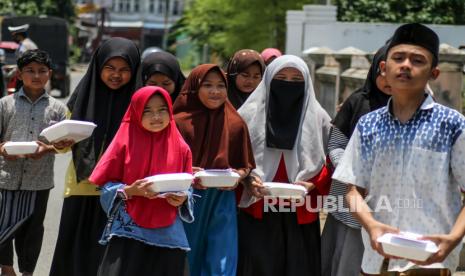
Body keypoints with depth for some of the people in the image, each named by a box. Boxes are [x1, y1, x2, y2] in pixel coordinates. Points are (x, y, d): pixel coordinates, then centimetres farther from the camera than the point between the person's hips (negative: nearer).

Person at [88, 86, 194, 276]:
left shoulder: (181, 148, 7)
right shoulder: (126, 143, 1)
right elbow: (106, 187, 0)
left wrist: (182, 200, -10)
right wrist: (130, 190, -17)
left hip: (168, 237, 2)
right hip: (128, 233, -2)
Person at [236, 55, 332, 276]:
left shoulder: (318, 119, 5)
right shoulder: (250, 115, 3)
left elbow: (329, 164, 7)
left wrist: (312, 185, -11)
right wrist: (247, 181, -12)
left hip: (300, 216, 1)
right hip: (256, 213, -1)